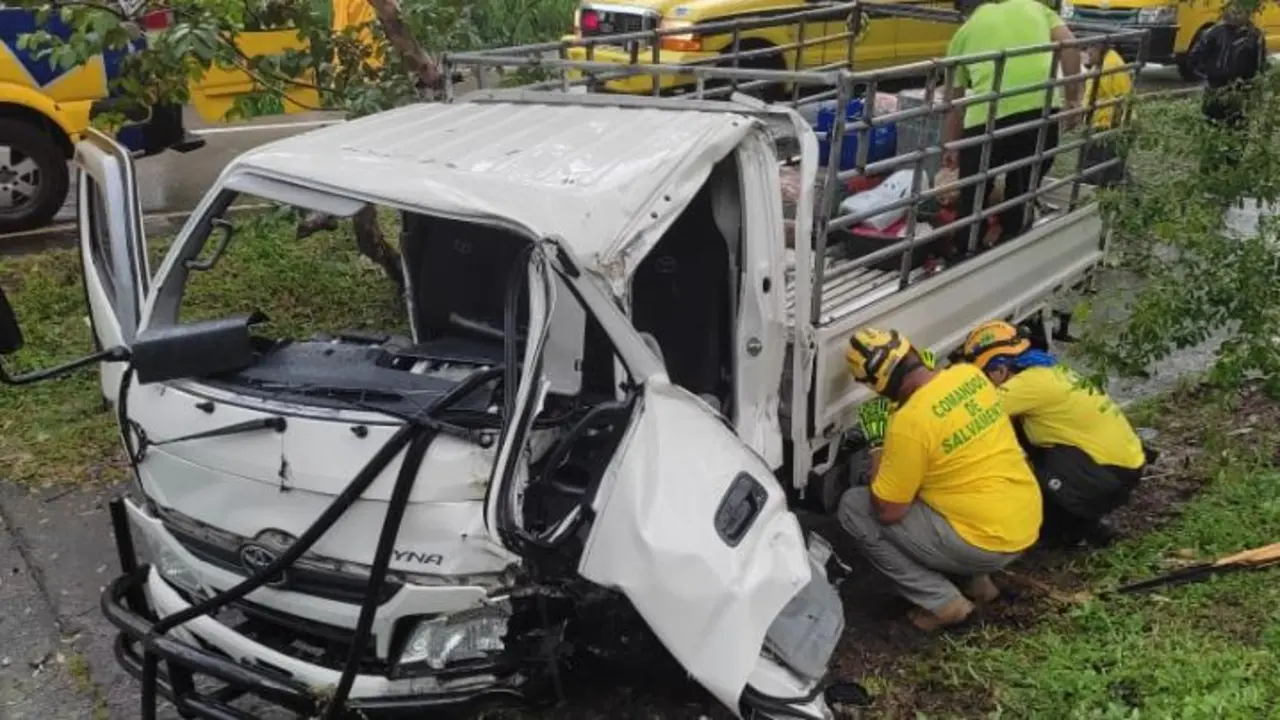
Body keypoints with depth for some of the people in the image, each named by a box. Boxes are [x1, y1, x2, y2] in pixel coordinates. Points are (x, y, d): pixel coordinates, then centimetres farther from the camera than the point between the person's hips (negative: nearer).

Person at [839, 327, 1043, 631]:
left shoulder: (910, 421, -22)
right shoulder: (970, 374, 1)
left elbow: (888, 511, -13)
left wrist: (879, 467, 5)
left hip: (986, 542, -8)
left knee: (853, 508, 1)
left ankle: (943, 601, 1)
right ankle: (975, 580, 20)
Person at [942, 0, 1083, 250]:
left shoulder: (965, 31, 22)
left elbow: (955, 102, 25)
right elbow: (1069, 45, 11)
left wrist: (950, 146, 35)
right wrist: (1072, 99, 13)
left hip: (989, 113, -2)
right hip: (1043, 106, 3)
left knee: (973, 195, 15)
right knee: (1025, 188, 23)